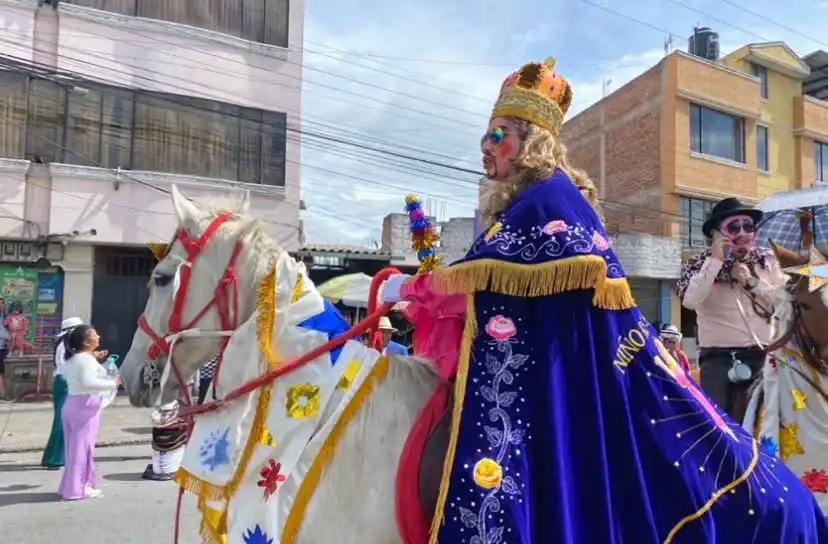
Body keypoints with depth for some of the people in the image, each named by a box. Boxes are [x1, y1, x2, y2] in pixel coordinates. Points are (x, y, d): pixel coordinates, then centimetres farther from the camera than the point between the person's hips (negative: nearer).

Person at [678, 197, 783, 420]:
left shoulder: (767, 261, 8)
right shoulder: (700, 264, -2)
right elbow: (689, 301, -21)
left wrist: (751, 282, -11)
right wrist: (715, 261, -20)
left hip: (763, 356, 4)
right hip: (719, 358, -4)